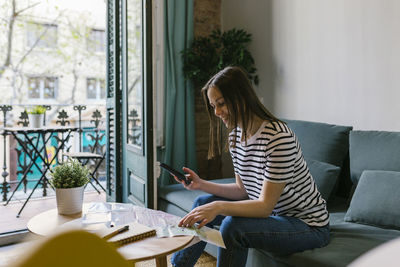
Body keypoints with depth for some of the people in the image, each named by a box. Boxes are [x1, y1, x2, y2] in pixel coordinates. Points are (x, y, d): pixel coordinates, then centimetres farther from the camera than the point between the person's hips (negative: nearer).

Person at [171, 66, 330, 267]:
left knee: (233, 226, -29)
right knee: (204, 203, 5)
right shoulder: (235, 135, 0)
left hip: (308, 225, -8)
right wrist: (202, 185, -6)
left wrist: (219, 206, -40)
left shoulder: (279, 136, -27)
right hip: (272, 213, 8)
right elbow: (242, 190, 5)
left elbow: (265, 206, -28)